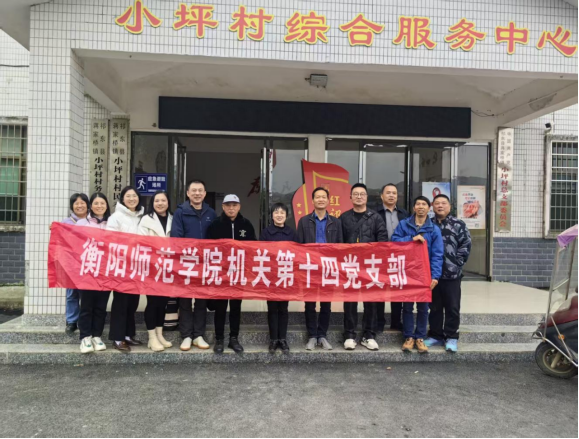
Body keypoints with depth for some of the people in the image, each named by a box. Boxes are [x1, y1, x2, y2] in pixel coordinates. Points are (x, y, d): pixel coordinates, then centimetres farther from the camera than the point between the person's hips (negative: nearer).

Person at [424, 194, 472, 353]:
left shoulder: (459, 225, 2)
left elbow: (466, 245, -4)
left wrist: (457, 263, -11)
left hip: (452, 274, -3)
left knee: (452, 307, 4)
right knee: (435, 307, 12)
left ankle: (451, 337, 15)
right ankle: (435, 336, 23)